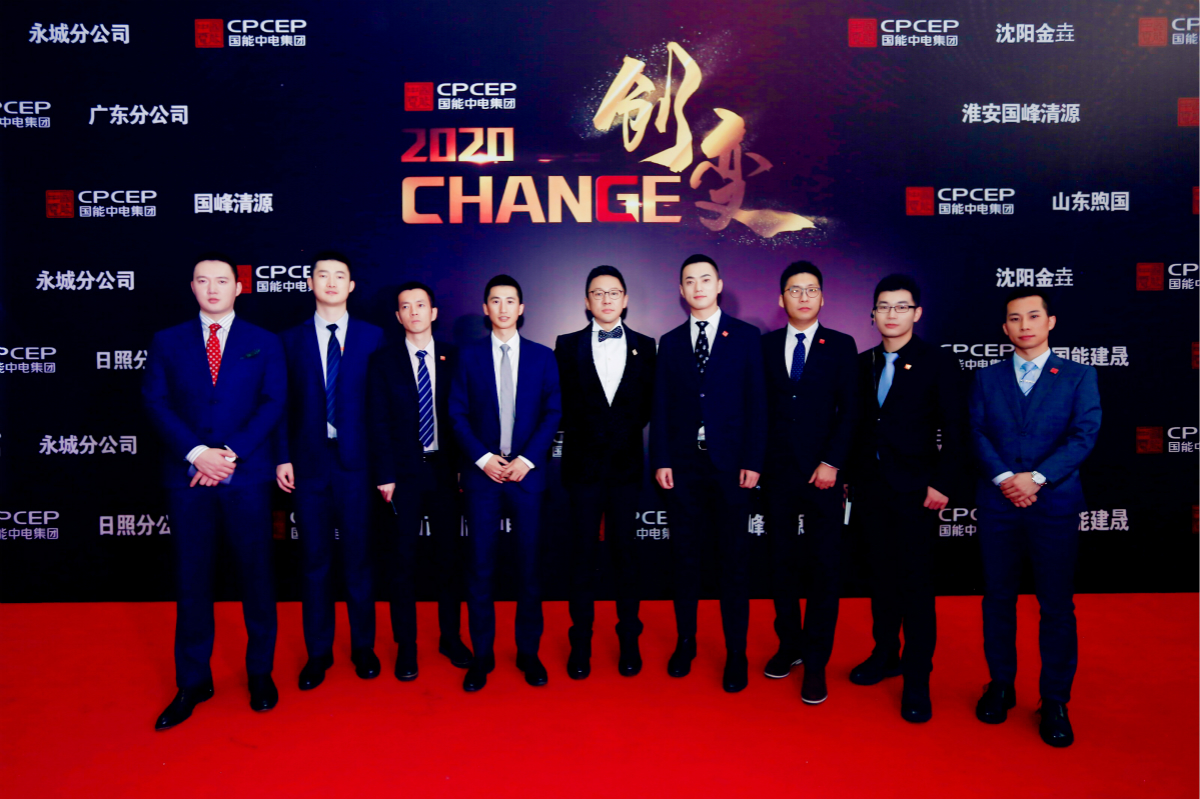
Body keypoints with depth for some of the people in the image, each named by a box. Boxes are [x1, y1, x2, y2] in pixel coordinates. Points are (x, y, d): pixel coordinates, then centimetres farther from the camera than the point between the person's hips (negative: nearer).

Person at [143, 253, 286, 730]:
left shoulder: (264, 344, 7)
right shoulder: (167, 342, 10)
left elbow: (273, 404, -2)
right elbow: (156, 404, 1)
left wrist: (231, 453, -13)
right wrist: (196, 452, -13)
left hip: (247, 477, -1)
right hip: (187, 477, 1)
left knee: (255, 575, 6)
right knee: (191, 579, 7)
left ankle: (261, 673, 21)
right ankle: (193, 681, 21)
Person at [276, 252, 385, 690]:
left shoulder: (372, 337, 3)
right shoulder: (291, 339, 8)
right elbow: (284, 403, 4)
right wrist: (283, 457, -3)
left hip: (356, 461, -1)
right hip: (309, 461, 1)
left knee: (358, 556, 7)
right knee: (313, 560, 8)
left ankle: (363, 647, 23)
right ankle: (318, 651, 23)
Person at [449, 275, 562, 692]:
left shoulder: (543, 356, 6)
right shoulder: (469, 356, 6)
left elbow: (553, 414, 2)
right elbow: (458, 415, 2)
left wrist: (527, 459, -9)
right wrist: (482, 458, -10)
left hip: (527, 471, 0)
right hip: (482, 471, 0)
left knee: (528, 564, 5)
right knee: (480, 566, 2)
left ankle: (529, 652, 18)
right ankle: (482, 655, 14)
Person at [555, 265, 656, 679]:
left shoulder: (644, 346, 8)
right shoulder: (568, 346, 5)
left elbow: (648, 403, 6)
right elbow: (564, 404, 1)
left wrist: (623, 433, -5)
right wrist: (595, 435, -5)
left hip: (626, 463, 1)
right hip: (584, 463, -1)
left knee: (625, 552, 8)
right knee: (584, 555, 4)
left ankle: (629, 643, 18)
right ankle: (581, 645, 13)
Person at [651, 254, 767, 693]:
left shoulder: (745, 336, 3)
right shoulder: (670, 342, 10)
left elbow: (756, 403, -1)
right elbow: (661, 407, 6)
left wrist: (752, 461, -7)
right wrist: (661, 460, -2)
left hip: (729, 463, -2)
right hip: (683, 463, 2)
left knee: (733, 558, 4)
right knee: (684, 555, 9)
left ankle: (736, 653, 16)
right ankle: (686, 642, 24)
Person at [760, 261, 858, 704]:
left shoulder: (841, 346, 3)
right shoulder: (766, 345, 8)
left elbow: (849, 411, -2)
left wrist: (831, 463, -10)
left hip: (823, 473, -2)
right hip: (778, 473, 2)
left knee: (824, 567, 1)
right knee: (782, 563, 9)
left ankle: (816, 663, 11)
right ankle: (790, 644, 26)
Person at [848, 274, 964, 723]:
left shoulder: (938, 364, -4)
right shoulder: (863, 363, 8)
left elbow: (953, 431, -6)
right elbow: (860, 423, 10)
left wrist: (941, 484, -12)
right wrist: (849, 475, 6)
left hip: (915, 490, -4)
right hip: (871, 487, 4)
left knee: (915, 583, 1)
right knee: (881, 576, 14)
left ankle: (917, 679, 12)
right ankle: (885, 655, 30)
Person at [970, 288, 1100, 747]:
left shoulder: (1078, 376, 6)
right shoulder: (987, 378, 10)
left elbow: (1084, 435, -5)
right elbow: (977, 433, 0)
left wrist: (1037, 477, -16)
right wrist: (1004, 477, -15)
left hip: (1055, 504, -1)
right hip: (998, 504, 2)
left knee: (1057, 605, 2)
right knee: (998, 599, 9)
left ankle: (1055, 702, 16)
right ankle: (1001, 687, 24)